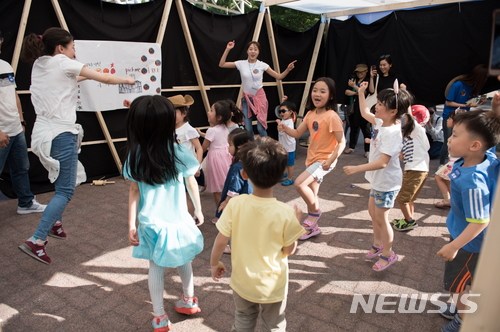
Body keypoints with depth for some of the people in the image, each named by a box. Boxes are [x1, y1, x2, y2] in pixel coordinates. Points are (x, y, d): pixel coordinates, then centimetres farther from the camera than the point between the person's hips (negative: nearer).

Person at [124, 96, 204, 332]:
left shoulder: (135, 156, -11)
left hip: (150, 222, 1)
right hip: (177, 219, 0)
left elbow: (134, 192, -7)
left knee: (155, 267, 16)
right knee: (183, 261, 23)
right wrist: (198, 209, 10)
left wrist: (131, 225, 0)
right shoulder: (179, 152, -15)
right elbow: (192, 184, -4)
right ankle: (188, 301, 43)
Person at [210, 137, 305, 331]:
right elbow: (289, 250, -11)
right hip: (273, 285, -1)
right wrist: (296, 221, 1)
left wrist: (214, 264, 7)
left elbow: (220, 241, -12)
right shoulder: (285, 213, -25)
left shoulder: (235, 204, -22)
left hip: (242, 282, 1)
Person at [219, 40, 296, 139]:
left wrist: (288, 69, -18)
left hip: (259, 97, -1)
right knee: (248, 129, 4)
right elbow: (221, 64, -1)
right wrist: (227, 49, -8)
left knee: (261, 128, -5)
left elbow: (279, 77, 0)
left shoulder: (262, 65, -4)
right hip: (246, 98, 1)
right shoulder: (241, 64, -4)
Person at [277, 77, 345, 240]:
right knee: (311, 194, 15)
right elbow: (297, 133, 3)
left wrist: (331, 159, -27)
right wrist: (284, 128, -15)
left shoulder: (332, 116, -19)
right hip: (312, 158, 8)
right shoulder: (310, 114, 3)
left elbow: (341, 142, -18)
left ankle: (315, 212, 3)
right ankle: (313, 226, 32)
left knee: (299, 183, -23)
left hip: (324, 160, -8)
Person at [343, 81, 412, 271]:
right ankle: (378, 244, 41)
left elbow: (382, 162, -34)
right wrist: (361, 93, 20)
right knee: (373, 212, 21)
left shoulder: (392, 133, -28)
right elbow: (365, 113, 19)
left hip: (387, 183, -9)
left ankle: (388, 254, 23)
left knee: (381, 218, 4)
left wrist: (357, 169, -34)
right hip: (377, 179, 9)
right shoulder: (381, 123, -1)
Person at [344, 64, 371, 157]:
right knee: (353, 127, 13)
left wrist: (354, 86, -18)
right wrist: (356, 93, -10)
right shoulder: (353, 80, 14)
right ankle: (351, 147, 24)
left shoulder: (368, 81, -2)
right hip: (353, 108, 6)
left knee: (365, 128, -3)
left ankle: (368, 150, 3)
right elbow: (347, 92, 6)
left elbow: (364, 92, -15)